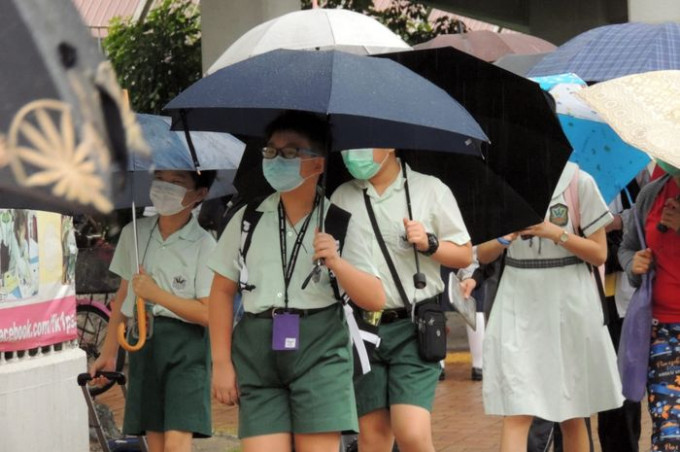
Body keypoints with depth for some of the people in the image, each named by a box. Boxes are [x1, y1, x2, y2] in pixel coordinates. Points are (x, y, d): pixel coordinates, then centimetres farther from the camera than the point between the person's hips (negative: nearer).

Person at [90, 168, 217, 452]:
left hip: (185, 346, -5)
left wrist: (156, 293, -16)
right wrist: (108, 353, 16)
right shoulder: (133, 234, 7)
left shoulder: (203, 245, -8)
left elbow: (209, 314, -13)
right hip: (142, 343, 5)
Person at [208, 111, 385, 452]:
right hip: (257, 351, 2)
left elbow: (376, 300, 2)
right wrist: (221, 362, 5)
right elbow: (222, 291, 11)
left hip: (320, 350, -1)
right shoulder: (247, 220, 9)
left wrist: (336, 263, -14)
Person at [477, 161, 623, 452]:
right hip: (519, 307, 1)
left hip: (569, 306, -1)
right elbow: (482, 254, 8)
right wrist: (505, 237, -13)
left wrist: (556, 233, -16)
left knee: (572, 415, 9)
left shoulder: (578, 182, -1)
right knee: (516, 414, -11)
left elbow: (600, 254, -2)